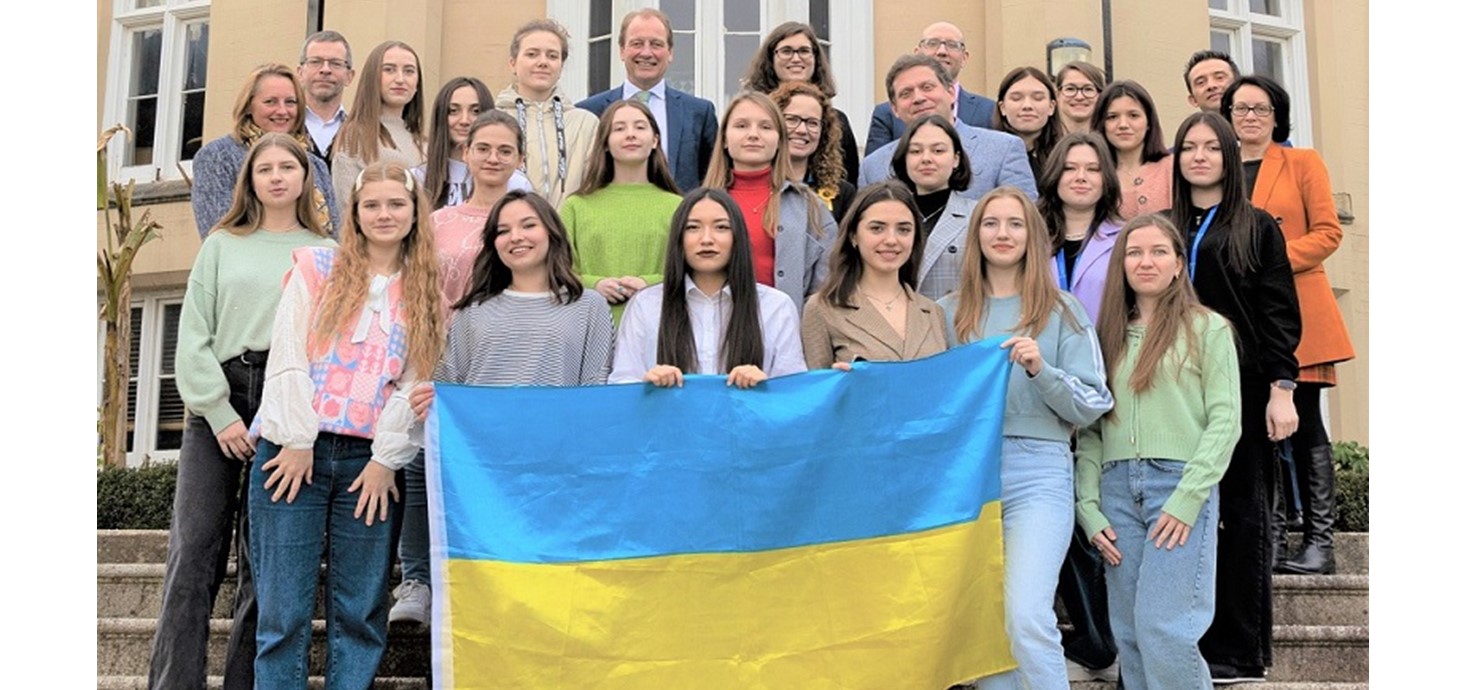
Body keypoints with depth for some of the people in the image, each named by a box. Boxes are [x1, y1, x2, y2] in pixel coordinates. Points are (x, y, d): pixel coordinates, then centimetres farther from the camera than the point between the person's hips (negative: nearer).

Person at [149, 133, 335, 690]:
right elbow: (193, 336, 7)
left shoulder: (326, 253, 11)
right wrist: (220, 413, -5)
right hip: (217, 405, 1)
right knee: (192, 555, -6)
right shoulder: (222, 246, 14)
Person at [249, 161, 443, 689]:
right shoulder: (317, 267, 7)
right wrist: (297, 441, -7)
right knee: (284, 609, -2)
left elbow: (414, 382, 4)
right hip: (296, 450, -1)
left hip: (369, 461, 2)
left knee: (360, 612, 2)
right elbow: (286, 356, 0)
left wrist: (386, 459, -5)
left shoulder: (425, 292, 11)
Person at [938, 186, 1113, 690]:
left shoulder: (1061, 310, 6)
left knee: (1027, 618, -17)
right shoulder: (948, 312, 12)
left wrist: (1041, 370, -14)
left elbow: (1092, 406, 1)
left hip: (1037, 472, -3)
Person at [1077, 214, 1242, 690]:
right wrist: (1089, 507, 1)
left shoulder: (1208, 328, 4)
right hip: (1117, 489, 4)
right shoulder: (1109, 335, 16)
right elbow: (1091, 429, 12)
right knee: (1129, 633, 5)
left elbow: (1225, 421, -3)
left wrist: (1187, 498, -13)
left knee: (1162, 628, -13)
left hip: (1179, 486, -4)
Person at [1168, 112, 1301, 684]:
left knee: (1243, 517, 3)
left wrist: (1281, 390, -9)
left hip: (1242, 390, -2)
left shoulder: (1258, 229, 5)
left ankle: (1240, 651, 10)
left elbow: (1280, 314, 0)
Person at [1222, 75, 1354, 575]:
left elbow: (1328, 232, -2)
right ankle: (1270, 539, 10)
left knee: (1304, 425, -3)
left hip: (1298, 310, -3)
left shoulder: (1303, 163, 6)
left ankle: (1319, 542, 2)